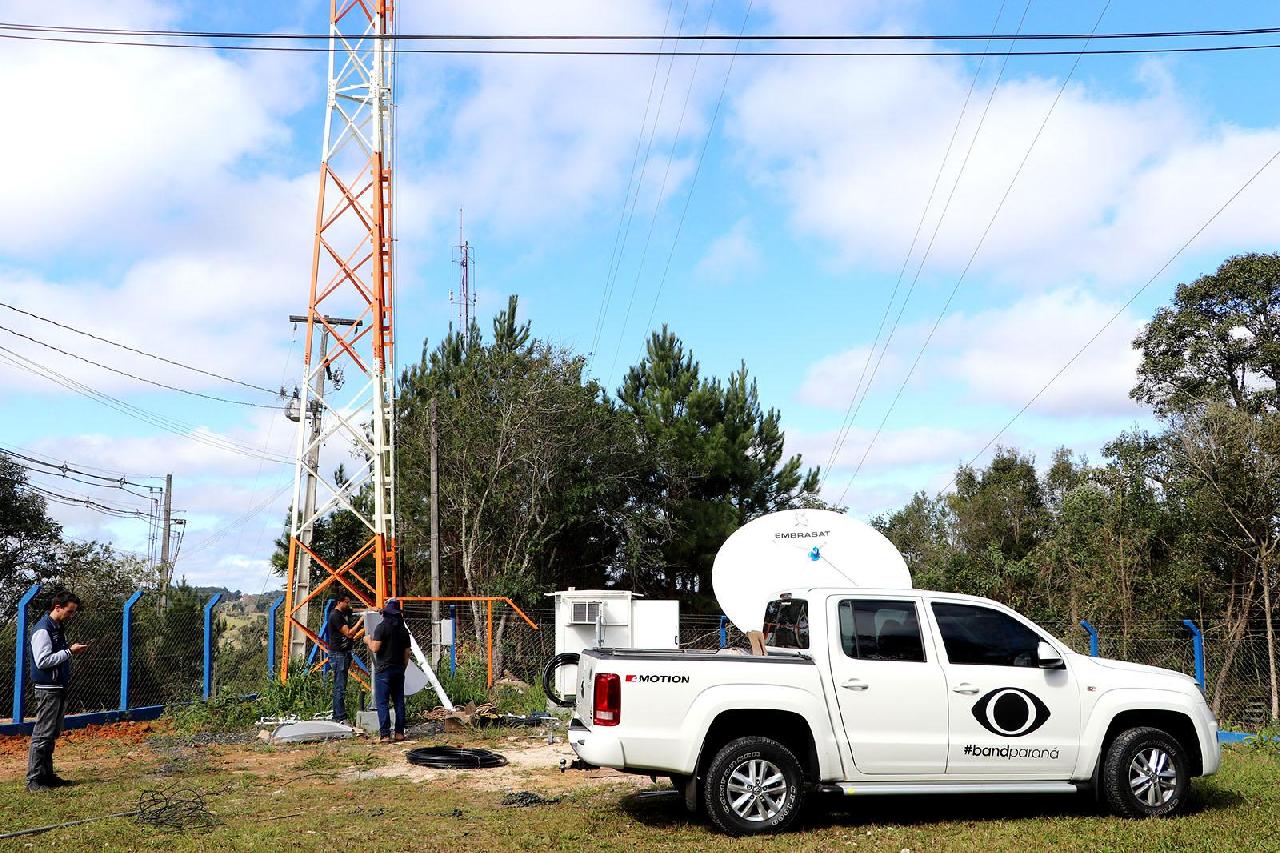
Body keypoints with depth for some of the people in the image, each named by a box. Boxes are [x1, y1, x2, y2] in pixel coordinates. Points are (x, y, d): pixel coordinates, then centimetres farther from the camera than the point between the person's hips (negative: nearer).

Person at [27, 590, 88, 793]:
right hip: (47, 690, -10)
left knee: (52, 735, 13)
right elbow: (42, 661, -21)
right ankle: (33, 780, -5)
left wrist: (73, 650, 8)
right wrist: (69, 651, -19)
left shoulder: (58, 628, 16)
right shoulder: (43, 630, -14)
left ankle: (47, 775, 19)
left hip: (59, 689, 10)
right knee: (42, 735, -7)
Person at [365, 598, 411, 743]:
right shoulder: (403, 629, 9)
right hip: (399, 669, 6)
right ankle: (399, 732, 14)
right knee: (399, 701, 11)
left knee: (382, 702, -5)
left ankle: (385, 735, -10)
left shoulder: (382, 627, -11)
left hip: (384, 669, -6)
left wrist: (368, 640, 4)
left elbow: (375, 648, -16)